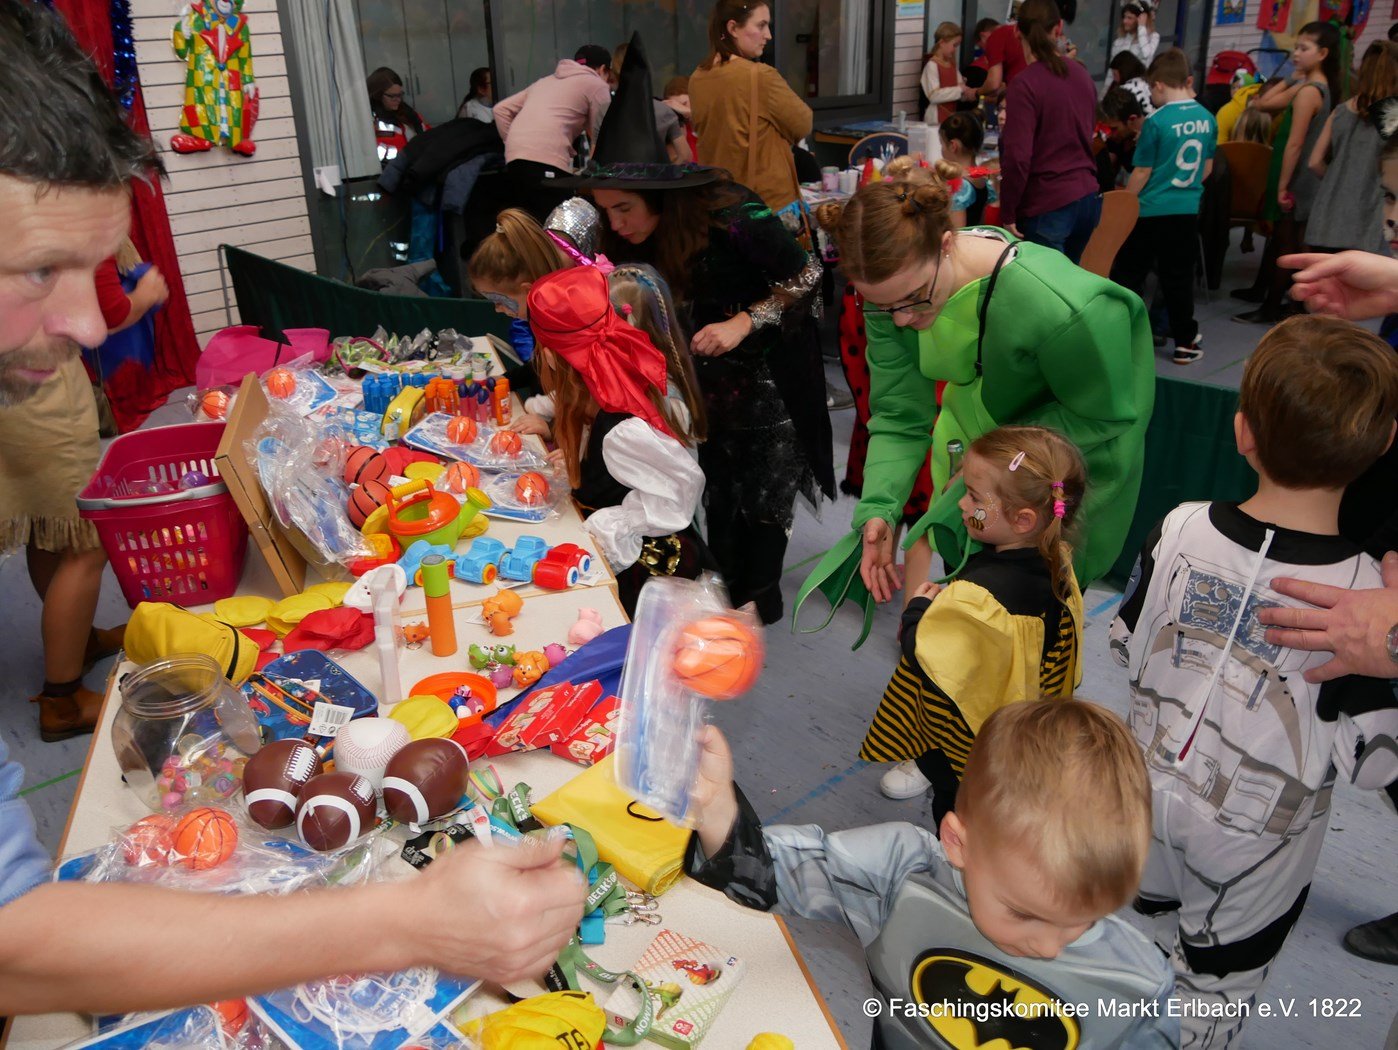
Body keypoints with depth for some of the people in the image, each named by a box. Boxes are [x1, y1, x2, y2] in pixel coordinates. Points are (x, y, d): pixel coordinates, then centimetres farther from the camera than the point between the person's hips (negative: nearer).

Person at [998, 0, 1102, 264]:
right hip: (1089, 198, 7)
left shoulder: (1025, 84, -14)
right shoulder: (1081, 74, 9)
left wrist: (1007, 214, -10)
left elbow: (1017, 157, -19)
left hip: (1047, 206, -7)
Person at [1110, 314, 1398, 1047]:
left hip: (1153, 794, 3)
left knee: (1149, 941, 28)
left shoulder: (1180, 531, -18)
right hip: (1254, 844, -3)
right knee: (1217, 985, 21)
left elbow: (1128, 646, -3)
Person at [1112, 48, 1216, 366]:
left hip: (1151, 212, -5)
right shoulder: (1207, 119, 3)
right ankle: (1185, 342, 16)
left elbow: (1142, 173, -10)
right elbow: (1207, 168, 12)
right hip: (1188, 210, 5)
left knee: (1127, 275, 5)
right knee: (1179, 278, 11)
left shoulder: (1156, 122, -14)